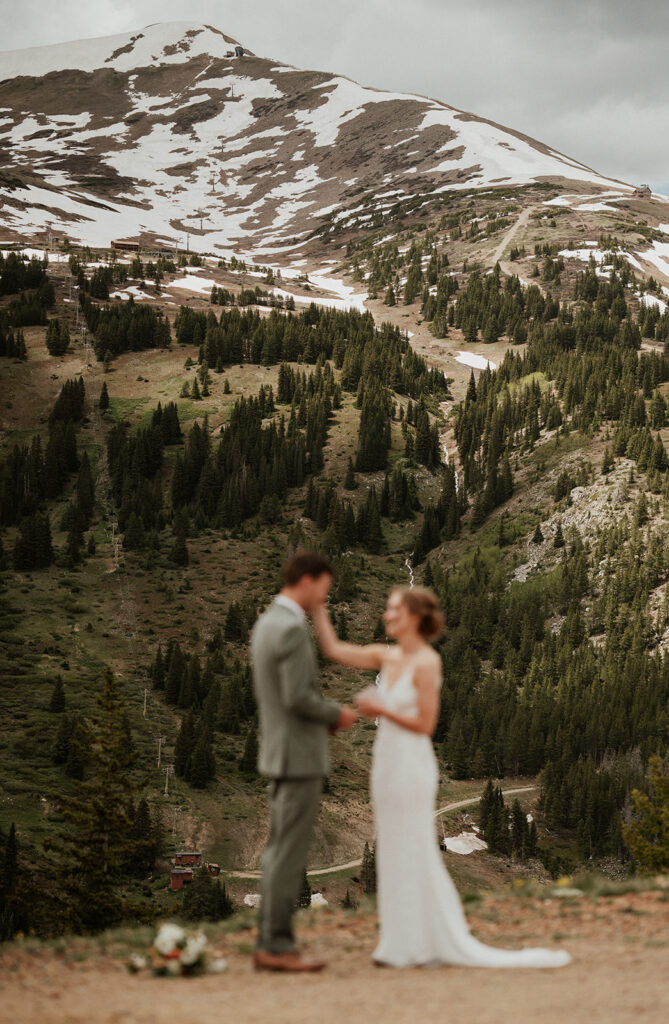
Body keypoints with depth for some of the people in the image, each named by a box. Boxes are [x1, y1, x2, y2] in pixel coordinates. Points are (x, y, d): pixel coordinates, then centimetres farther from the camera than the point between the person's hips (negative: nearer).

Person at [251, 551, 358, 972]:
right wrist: (337, 713, -7)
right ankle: (278, 946, 0)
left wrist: (327, 716, 14)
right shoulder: (292, 629, -19)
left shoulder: (267, 623, 13)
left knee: (280, 851, 12)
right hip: (301, 756, -10)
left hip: (280, 752, 10)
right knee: (290, 854, -4)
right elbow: (297, 697, -24)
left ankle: (270, 943, 16)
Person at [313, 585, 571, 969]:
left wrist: (381, 710, -15)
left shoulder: (427, 663, -14)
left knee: (414, 855, -2)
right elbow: (333, 649, 10)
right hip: (388, 764, 8)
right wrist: (318, 607, 4)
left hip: (412, 767, -8)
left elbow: (425, 725, -16)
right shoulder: (387, 657, 8)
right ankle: (406, 942, 18)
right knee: (395, 855, 11)